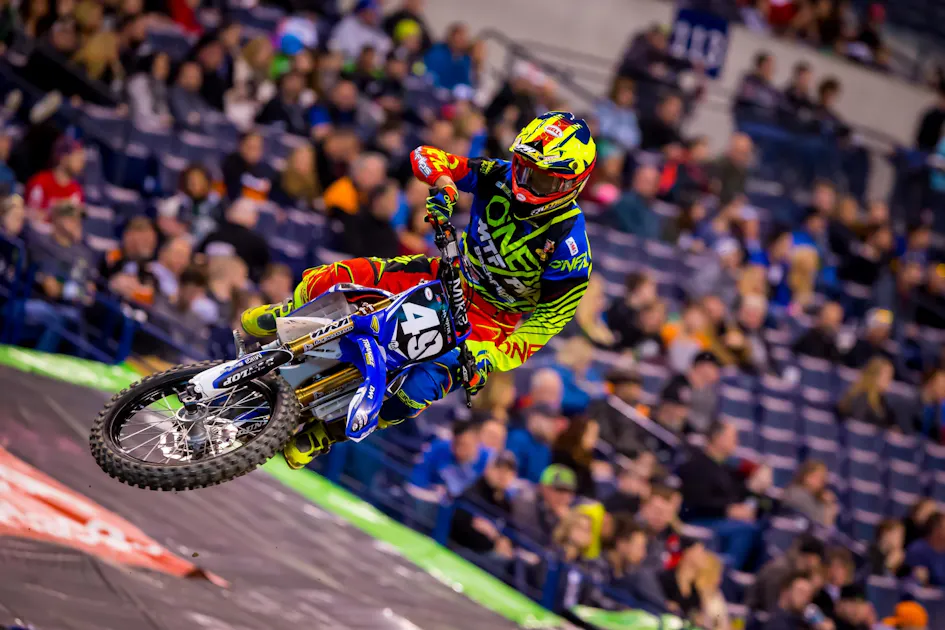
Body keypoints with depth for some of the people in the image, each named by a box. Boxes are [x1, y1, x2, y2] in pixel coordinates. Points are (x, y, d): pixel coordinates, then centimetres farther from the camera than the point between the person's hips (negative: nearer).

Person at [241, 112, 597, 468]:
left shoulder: (569, 243, -25)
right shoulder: (500, 177, -13)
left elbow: (554, 313, -20)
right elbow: (425, 156, -9)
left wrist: (495, 358, -29)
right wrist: (444, 183, -31)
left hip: (491, 317, -5)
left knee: (422, 386, -32)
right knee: (337, 278, -11)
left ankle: (326, 433, -10)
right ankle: (286, 318, 24)